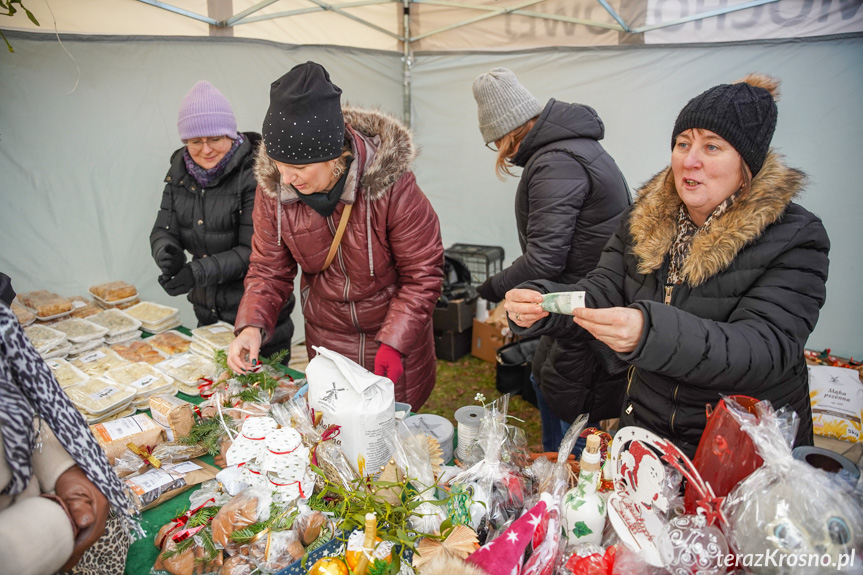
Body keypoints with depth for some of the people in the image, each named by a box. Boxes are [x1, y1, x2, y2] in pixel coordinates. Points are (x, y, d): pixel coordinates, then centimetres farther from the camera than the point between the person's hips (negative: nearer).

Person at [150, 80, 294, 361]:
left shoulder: (255, 175, -17)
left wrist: (200, 271, -30)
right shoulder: (181, 172, 4)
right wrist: (167, 254, -19)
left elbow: (253, 251, -20)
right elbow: (163, 230, 3)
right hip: (207, 312, 6)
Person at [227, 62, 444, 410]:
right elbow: (269, 269, -4)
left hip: (396, 331, -3)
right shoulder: (272, 188, -15)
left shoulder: (391, 184, -27)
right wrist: (252, 326, -21)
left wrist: (394, 343, -25)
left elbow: (423, 274, -19)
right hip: (325, 337, 3)